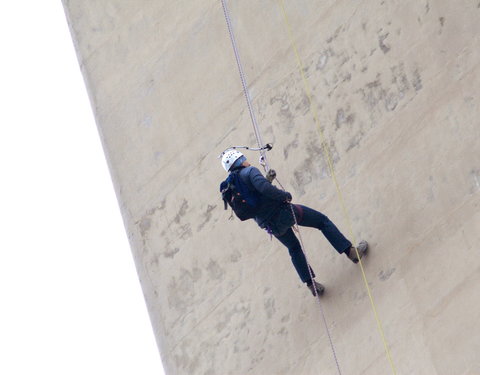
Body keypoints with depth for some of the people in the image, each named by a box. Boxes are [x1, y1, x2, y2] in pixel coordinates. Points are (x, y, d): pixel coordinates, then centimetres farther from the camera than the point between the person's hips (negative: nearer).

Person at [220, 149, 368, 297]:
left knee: (294, 249, 27)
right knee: (323, 221, 9)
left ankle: (311, 284, 23)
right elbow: (264, 187, -29)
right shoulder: (250, 171, -12)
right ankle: (351, 252, 6)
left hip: (271, 226, 7)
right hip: (281, 211, -7)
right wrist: (284, 195, -16)